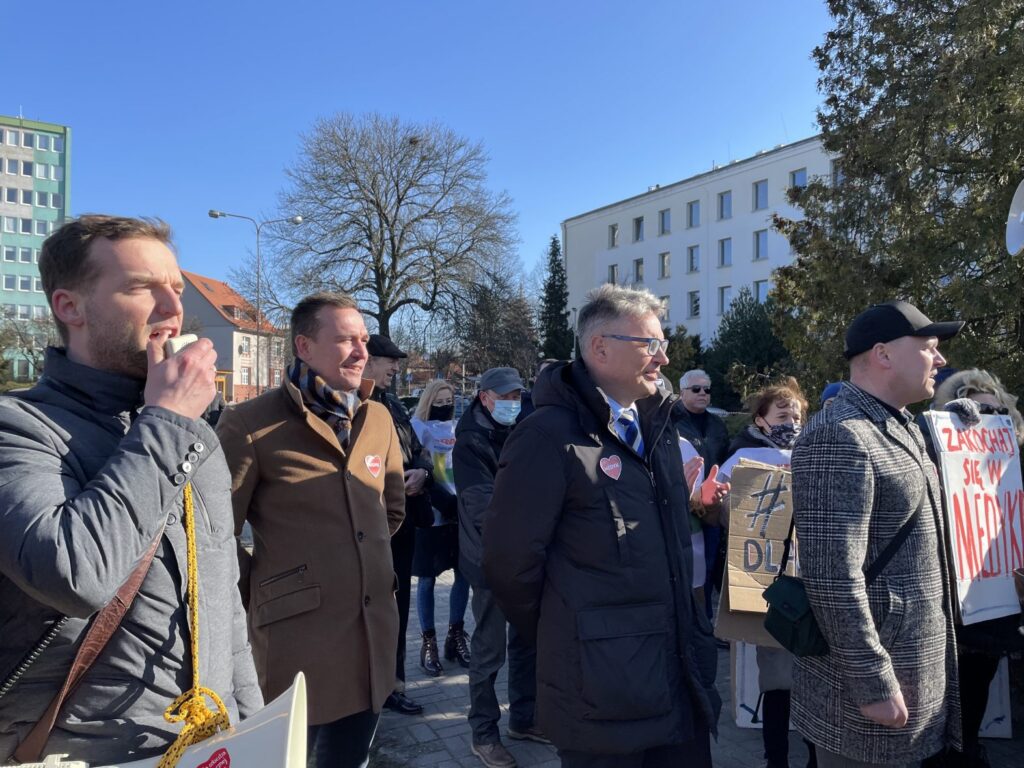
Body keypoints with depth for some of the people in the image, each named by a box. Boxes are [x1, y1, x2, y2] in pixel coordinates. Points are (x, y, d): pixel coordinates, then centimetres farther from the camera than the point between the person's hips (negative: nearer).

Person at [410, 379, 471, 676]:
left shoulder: (458, 428, 11)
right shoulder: (417, 427, -5)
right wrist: (444, 501, -19)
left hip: (459, 513, 5)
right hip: (430, 514, -5)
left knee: (464, 574, 7)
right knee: (427, 580, 4)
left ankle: (455, 635, 22)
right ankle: (429, 642, 14)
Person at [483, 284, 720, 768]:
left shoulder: (656, 426, 8)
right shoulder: (551, 436, -18)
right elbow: (510, 560, -16)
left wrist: (686, 626, 17)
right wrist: (564, 639, -1)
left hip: (680, 669, 7)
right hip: (603, 685, -7)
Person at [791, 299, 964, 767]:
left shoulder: (902, 429, 11)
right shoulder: (838, 437, -21)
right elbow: (833, 578, -26)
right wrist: (873, 683, -22)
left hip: (919, 666, 9)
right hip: (876, 675, -9)